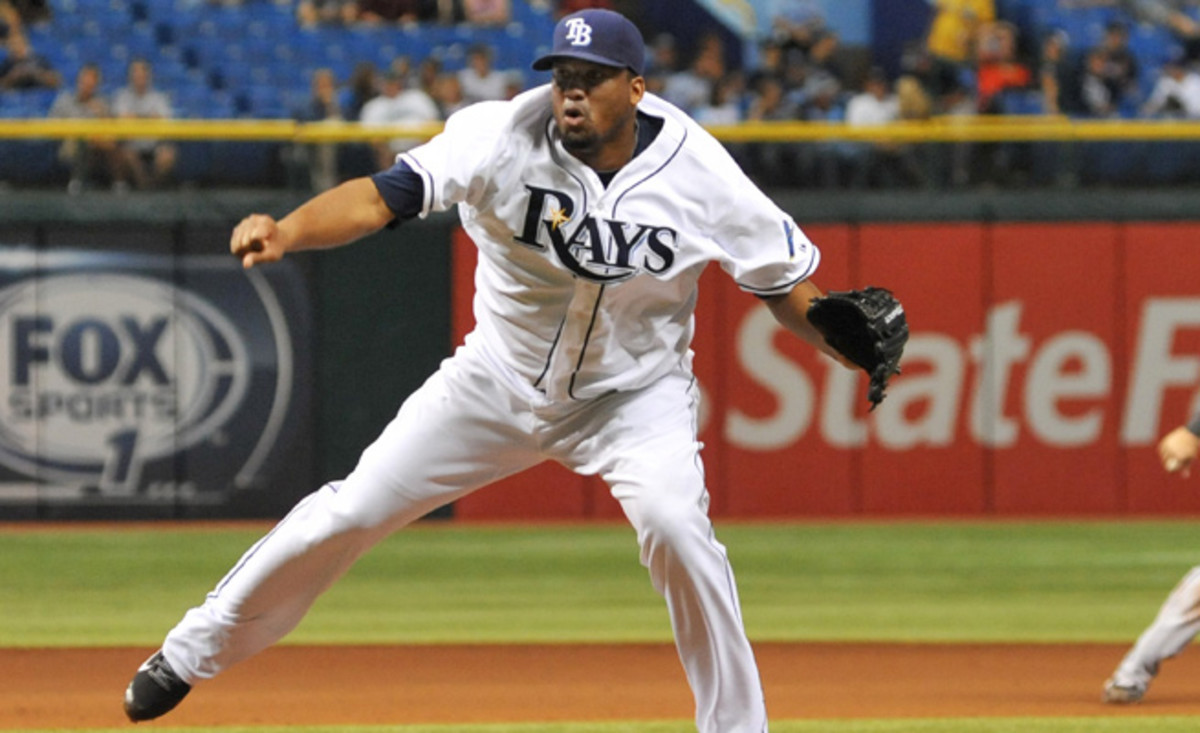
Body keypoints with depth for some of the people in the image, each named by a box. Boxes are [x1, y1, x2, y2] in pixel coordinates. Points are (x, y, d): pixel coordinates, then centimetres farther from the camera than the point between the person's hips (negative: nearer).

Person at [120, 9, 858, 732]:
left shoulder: (697, 172, -20)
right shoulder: (505, 137, -23)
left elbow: (785, 282, -8)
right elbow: (386, 195, -33)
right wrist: (286, 231, -51)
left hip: (634, 395, -1)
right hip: (499, 379, 1)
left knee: (674, 522, -28)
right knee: (354, 508, 0)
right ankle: (195, 649, 20)